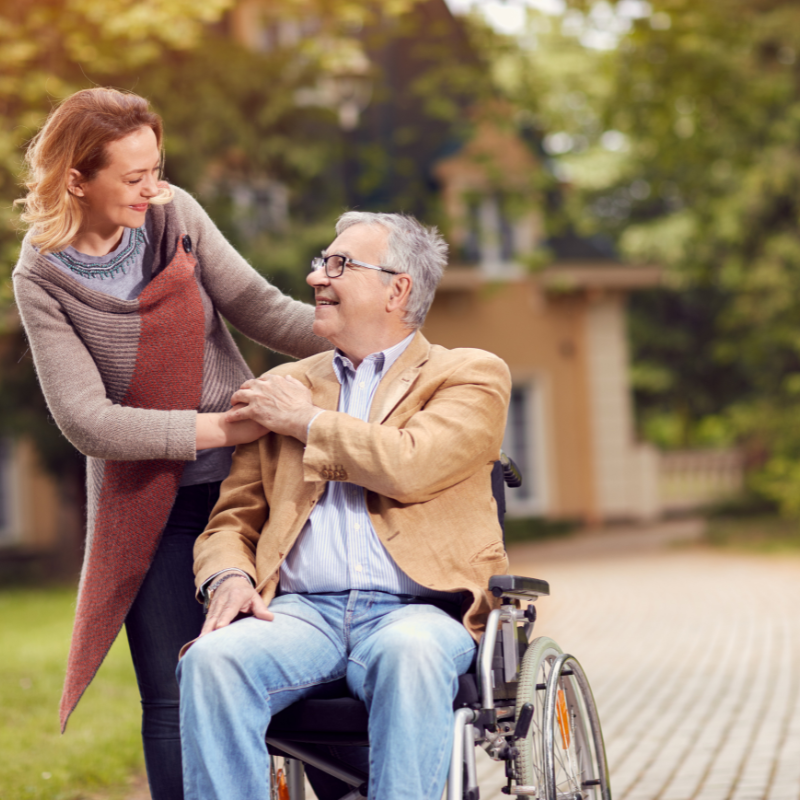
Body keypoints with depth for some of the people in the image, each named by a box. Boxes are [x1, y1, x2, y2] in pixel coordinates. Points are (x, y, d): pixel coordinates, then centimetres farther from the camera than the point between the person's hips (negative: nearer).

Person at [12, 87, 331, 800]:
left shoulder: (173, 214, -2)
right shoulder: (42, 279, -10)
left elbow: (260, 308, -2)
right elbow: (87, 421, -16)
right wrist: (219, 427, -21)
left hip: (244, 477, 2)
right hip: (148, 505, -2)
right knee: (174, 698, -1)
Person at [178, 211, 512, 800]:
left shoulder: (471, 375, 12)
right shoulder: (284, 387, 24)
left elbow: (411, 466, -9)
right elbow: (232, 519, 22)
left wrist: (306, 422, 4)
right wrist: (229, 577, -2)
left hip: (417, 610, -3)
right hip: (301, 611, 3)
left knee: (409, 654, -38)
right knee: (211, 659, -29)